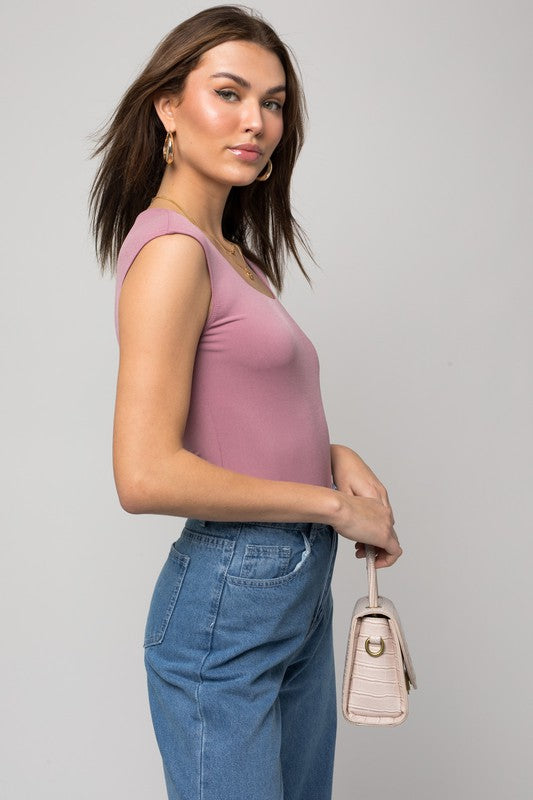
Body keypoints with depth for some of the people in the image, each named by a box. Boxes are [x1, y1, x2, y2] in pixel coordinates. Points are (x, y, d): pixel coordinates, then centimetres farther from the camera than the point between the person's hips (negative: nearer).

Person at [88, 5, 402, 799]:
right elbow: (146, 475, -24)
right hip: (228, 605, -9)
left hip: (301, 591, 9)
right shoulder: (172, 247, -16)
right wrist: (333, 503, -15)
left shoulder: (235, 255, 11)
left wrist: (336, 455, -1)